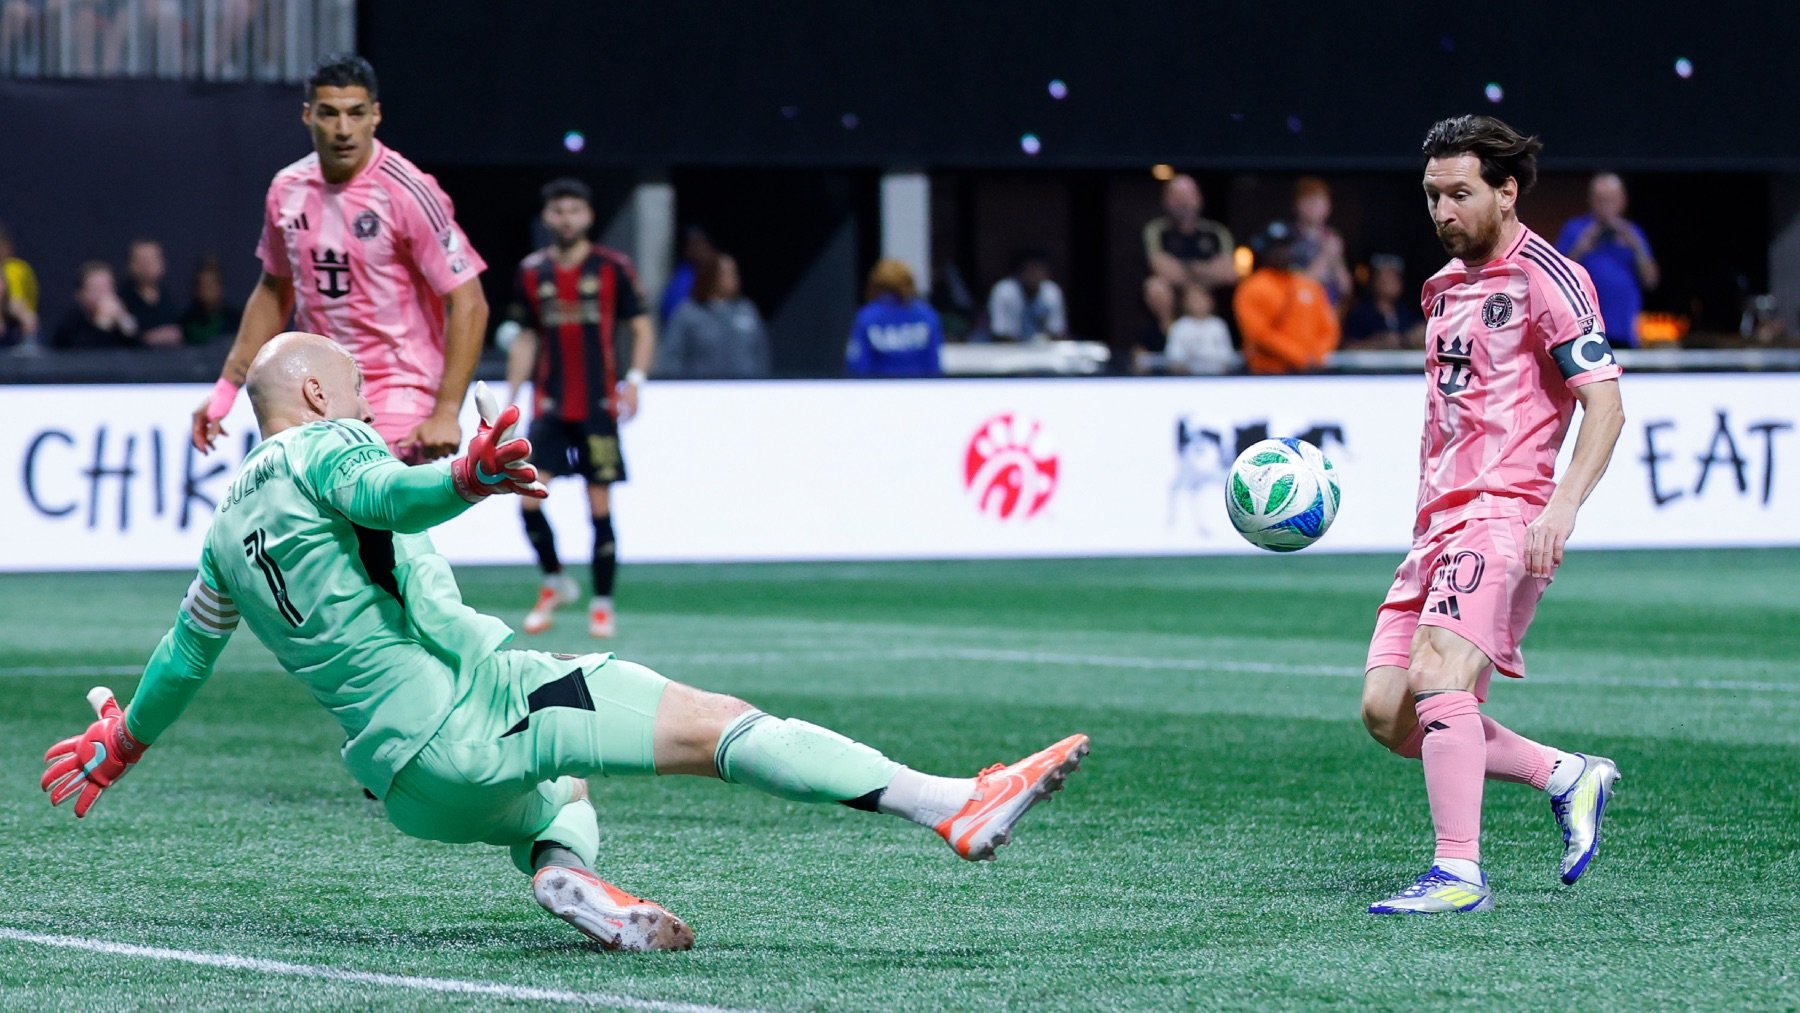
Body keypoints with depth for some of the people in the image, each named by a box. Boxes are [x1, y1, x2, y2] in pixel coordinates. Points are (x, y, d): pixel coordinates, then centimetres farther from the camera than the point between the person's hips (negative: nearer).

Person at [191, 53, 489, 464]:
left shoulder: (407, 193, -15)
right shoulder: (288, 190, 3)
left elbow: (468, 304, -16)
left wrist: (446, 412, -22)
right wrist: (227, 387, 17)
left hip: (399, 393, -7)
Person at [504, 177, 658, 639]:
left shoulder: (613, 268, -1)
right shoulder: (531, 273, 7)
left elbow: (642, 329, 3)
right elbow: (525, 340, 15)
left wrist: (635, 379, -11)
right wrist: (511, 398, 10)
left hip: (599, 406, -2)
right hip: (549, 406, 2)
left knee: (600, 507, 0)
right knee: (529, 499, -9)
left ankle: (602, 602, 11)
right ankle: (555, 582, 14)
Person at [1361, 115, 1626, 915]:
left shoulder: (1545, 278, -6)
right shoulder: (1447, 285, 20)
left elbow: (1604, 402, -12)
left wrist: (1561, 508, -23)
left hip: (1506, 512, -9)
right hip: (1440, 520, 9)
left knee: (1437, 673, -25)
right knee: (1388, 714, 0)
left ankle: (1459, 873, -21)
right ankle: (1567, 777, 14)